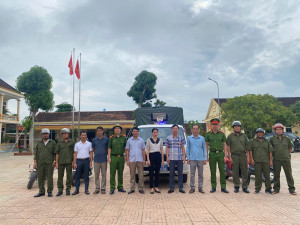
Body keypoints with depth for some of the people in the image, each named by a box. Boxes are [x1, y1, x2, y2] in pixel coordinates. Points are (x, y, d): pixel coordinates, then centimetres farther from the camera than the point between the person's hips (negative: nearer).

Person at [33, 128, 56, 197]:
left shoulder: (52, 142, 6)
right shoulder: (39, 143, 13)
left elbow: (55, 153, 3)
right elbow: (36, 153, 11)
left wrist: (54, 161, -6)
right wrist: (35, 162, 2)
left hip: (49, 163, -2)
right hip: (40, 163, 3)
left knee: (50, 177, 0)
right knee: (40, 177, 4)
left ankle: (50, 192, 10)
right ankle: (41, 192, 14)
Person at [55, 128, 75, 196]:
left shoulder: (72, 142, 4)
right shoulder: (59, 143, 6)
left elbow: (73, 152, 6)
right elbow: (57, 153, 5)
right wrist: (56, 163, -1)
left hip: (69, 162, -1)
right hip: (61, 162, 1)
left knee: (69, 176, 3)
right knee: (60, 176, 5)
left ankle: (68, 190, 14)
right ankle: (60, 190, 15)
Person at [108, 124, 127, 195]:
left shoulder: (124, 137, 7)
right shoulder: (111, 138, 3)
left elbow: (125, 148, 11)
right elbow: (109, 148, 2)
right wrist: (109, 157, -5)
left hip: (121, 157, 2)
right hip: (113, 157, -2)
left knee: (120, 173, 10)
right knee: (112, 173, 0)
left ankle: (120, 187, 20)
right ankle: (112, 188, 7)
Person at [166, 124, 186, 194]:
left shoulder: (181, 138, 9)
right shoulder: (168, 138, 6)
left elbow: (183, 148, 9)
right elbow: (167, 148, 5)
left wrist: (184, 157, 0)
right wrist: (167, 157, -4)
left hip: (180, 158, 1)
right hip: (171, 158, -1)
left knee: (180, 173, 3)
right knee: (172, 173, 3)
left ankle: (181, 188, 12)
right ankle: (171, 188, 11)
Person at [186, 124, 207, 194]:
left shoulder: (202, 138, 6)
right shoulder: (189, 138, 6)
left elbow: (204, 149, 8)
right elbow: (187, 148, 8)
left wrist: (205, 159, 2)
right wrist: (188, 158, 2)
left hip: (200, 159, 1)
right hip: (192, 159, 0)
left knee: (200, 174, 6)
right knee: (192, 174, 3)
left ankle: (200, 187, 16)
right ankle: (192, 187, 13)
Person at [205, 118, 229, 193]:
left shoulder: (222, 134, 4)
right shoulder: (208, 134, 4)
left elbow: (225, 145, 5)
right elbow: (206, 145, 6)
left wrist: (225, 156, -3)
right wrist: (207, 156, -1)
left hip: (220, 153, 0)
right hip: (212, 154, 0)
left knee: (222, 171, 1)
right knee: (213, 171, 5)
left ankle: (223, 187, 10)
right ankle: (213, 187, 14)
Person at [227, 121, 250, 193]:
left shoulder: (244, 136, 10)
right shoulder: (230, 136, 6)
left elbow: (247, 147, 9)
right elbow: (228, 147, 3)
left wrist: (248, 157, 1)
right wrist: (230, 157, -5)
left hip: (243, 156, 1)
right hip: (234, 156, -1)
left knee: (245, 172, 2)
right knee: (235, 173, 3)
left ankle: (245, 187, 12)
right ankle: (236, 187, 14)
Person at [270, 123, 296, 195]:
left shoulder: (287, 138, 6)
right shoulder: (272, 139, 3)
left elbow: (290, 148, 16)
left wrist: (286, 154, 10)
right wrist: (274, 154, 8)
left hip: (286, 159, 0)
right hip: (276, 160, 0)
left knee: (289, 174, 3)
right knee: (276, 175, 7)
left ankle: (291, 189, 14)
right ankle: (276, 188, 17)